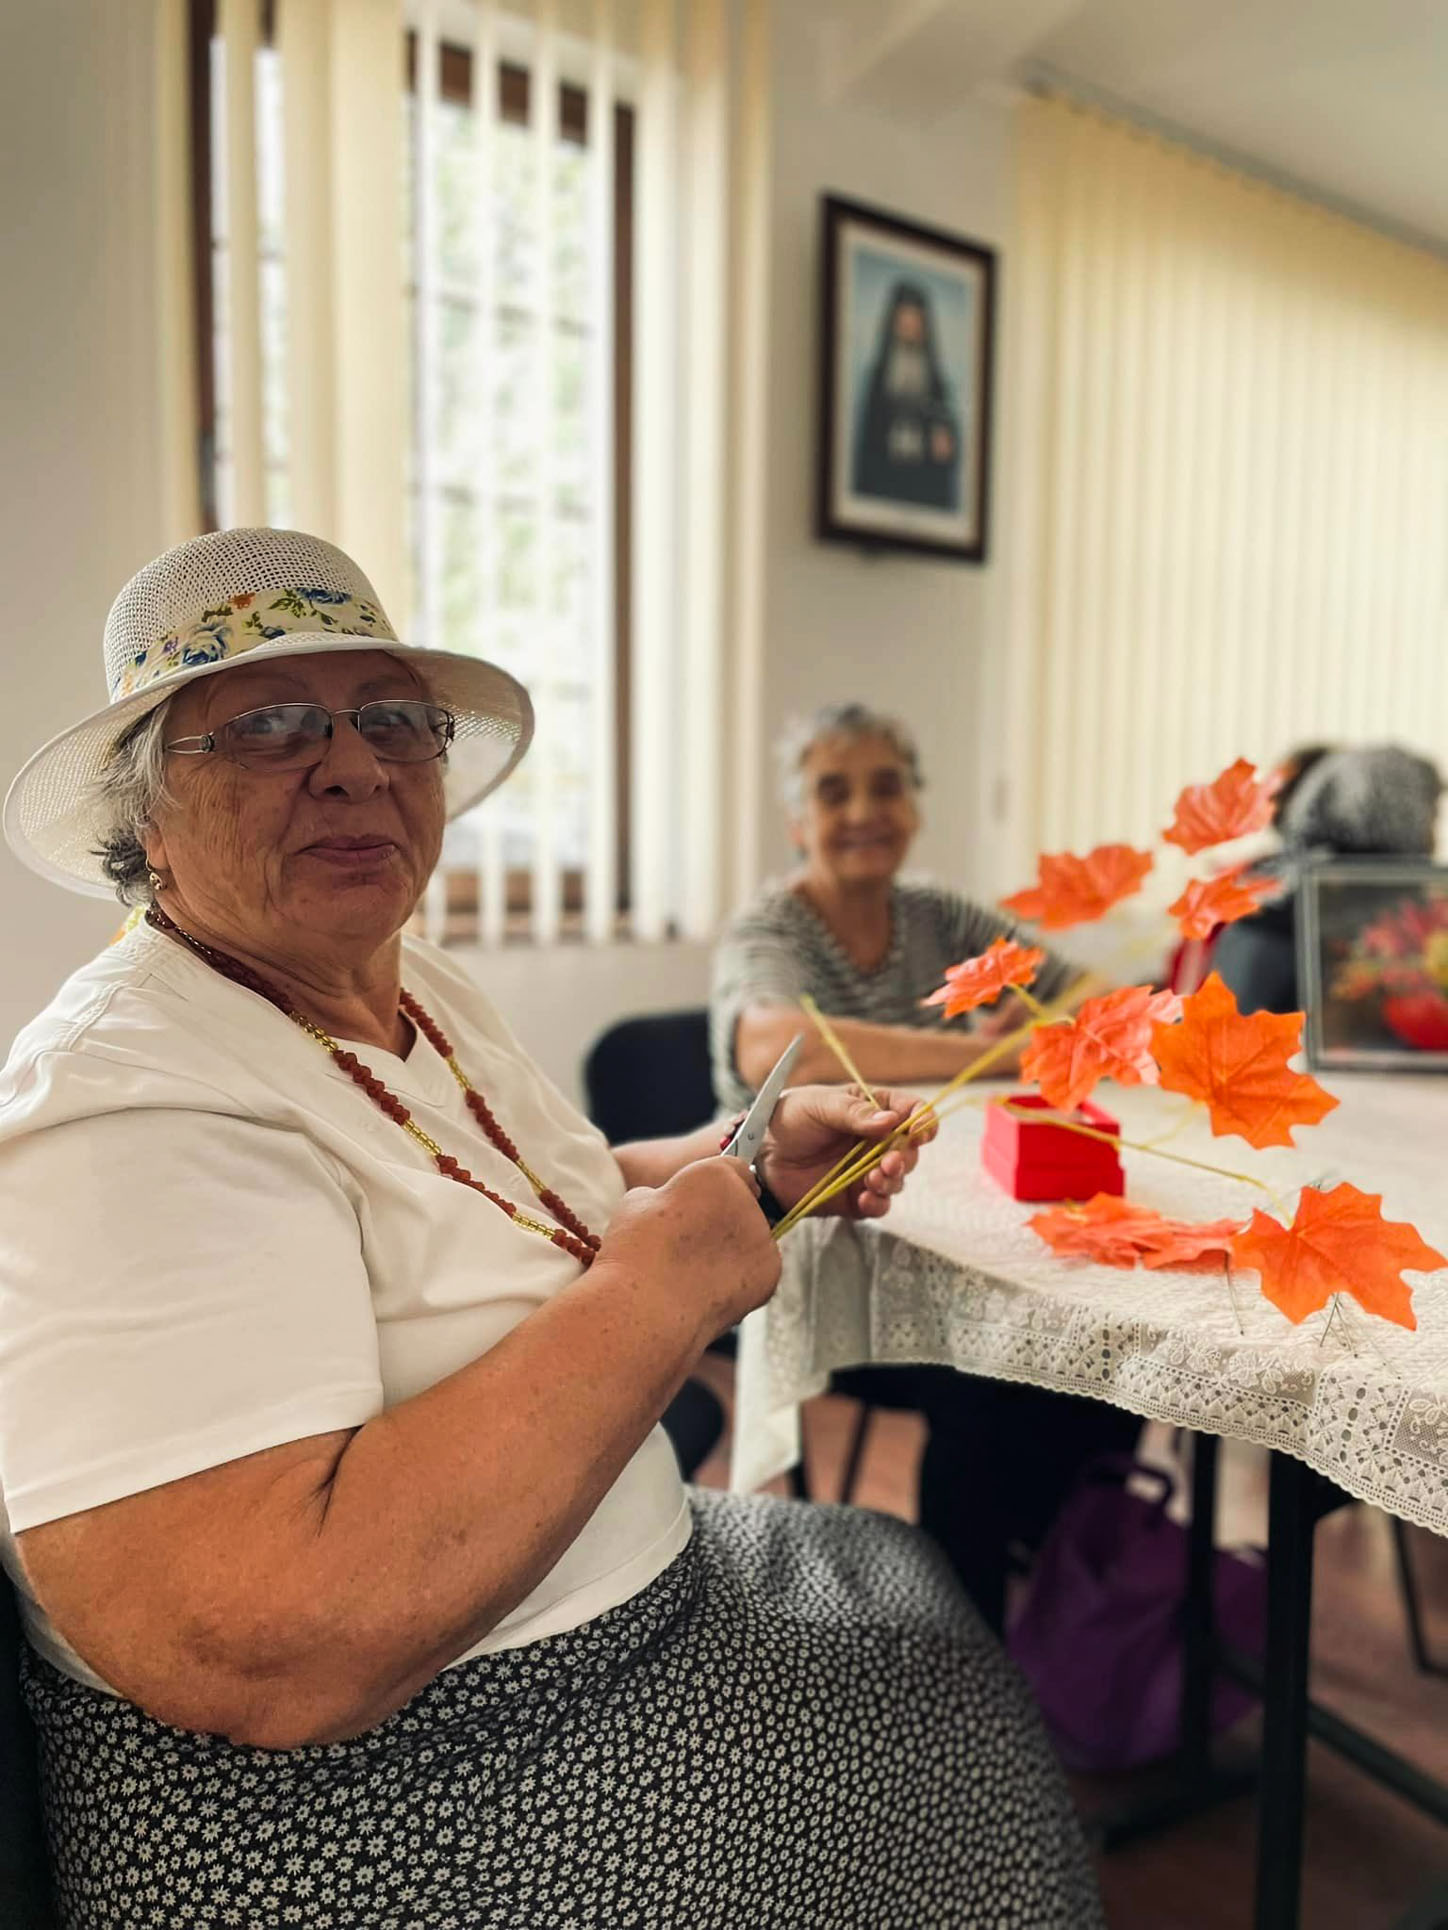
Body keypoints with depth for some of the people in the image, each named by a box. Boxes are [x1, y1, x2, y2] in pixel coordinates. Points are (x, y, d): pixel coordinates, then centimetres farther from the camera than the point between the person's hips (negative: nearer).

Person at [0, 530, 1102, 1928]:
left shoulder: (414, 988, 2)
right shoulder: (127, 1105, -26)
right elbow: (262, 1650, -34)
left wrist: (756, 1161, 0)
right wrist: (659, 1288, -29)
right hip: (373, 1810, -8)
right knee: (962, 1786, 6)